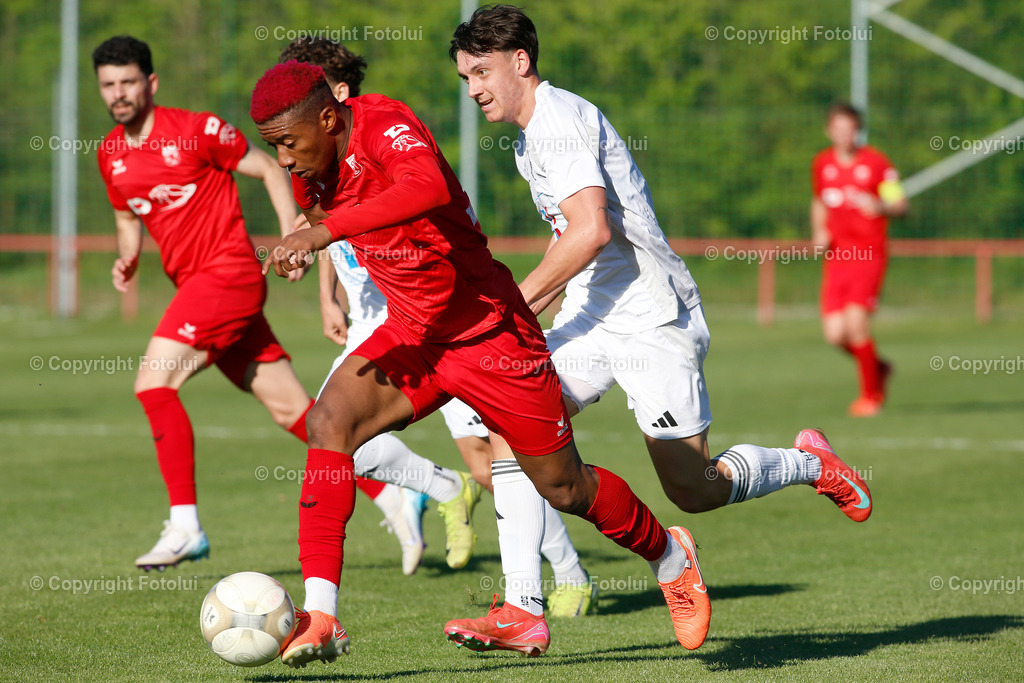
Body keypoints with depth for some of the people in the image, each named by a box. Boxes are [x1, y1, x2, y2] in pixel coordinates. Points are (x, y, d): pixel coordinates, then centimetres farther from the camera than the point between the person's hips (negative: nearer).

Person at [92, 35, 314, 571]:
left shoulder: (195, 130, -9)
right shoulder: (110, 154, 12)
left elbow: (270, 171, -2)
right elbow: (129, 219, 26)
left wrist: (292, 237, -13)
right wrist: (126, 259, 5)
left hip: (227, 271, -7)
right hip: (193, 283, 7)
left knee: (153, 382, -19)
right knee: (288, 407, 6)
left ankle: (185, 525, -17)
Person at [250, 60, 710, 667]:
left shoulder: (386, 126, -27)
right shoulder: (310, 172, -3)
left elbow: (429, 187, -49)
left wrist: (325, 230, -53)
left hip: (489, 332, -6)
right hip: (411, 336, 6)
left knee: (563, 488, 7)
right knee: (330, 419, -21)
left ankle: (668, 554, 38)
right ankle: (319, 618, -24)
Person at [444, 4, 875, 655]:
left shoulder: (560, 120, -16)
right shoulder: (530, 139, 16)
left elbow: (590, 231, -26)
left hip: (652, 319, -9)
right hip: (593, 319, 9)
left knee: (693, 492, -5)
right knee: (509, 424, -10)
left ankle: (809, 463, 23)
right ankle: (523, 609, -13)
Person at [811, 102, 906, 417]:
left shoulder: (876, 162, -4)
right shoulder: (822, 164, 9)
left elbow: (901, 204, -1)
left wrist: (881, 206, -23)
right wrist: (818, 233, 8)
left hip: (869, 255, -4)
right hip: (836, 257, 4)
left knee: (855, 322, -18)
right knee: (835, 334, -7)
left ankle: (871, 394, 2)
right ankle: (879, 368, 25)